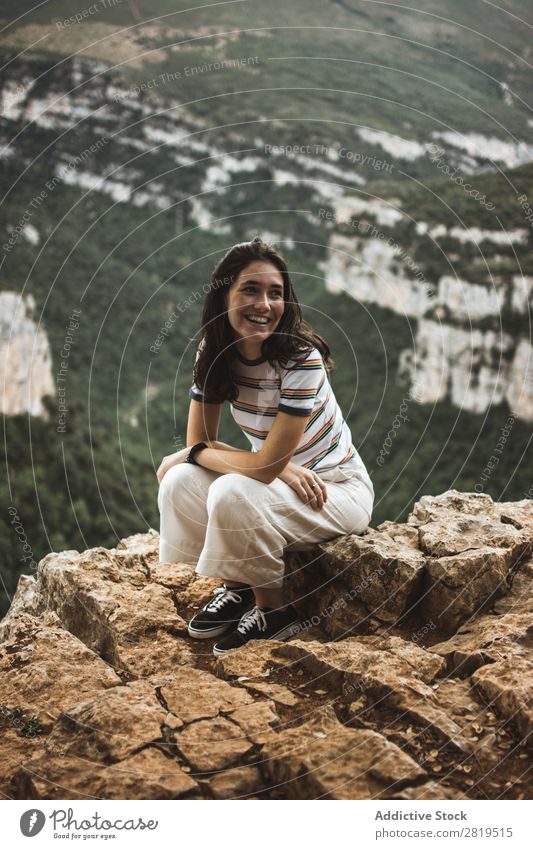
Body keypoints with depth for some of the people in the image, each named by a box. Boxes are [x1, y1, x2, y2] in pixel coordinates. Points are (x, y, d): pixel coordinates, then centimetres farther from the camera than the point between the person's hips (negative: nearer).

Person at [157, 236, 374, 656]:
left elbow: (266, 466, -28)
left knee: (231, 493, -31)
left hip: (339, 489, -6)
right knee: (179, 482, -17)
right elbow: (198, 440, -9)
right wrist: (284, 469, -21)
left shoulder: (301, 359, -27)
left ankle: (274, 608, -6)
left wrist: (194, 452, -14)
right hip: (280, 481, 6)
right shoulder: (214, 351, -8)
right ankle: (236, 588, 5)